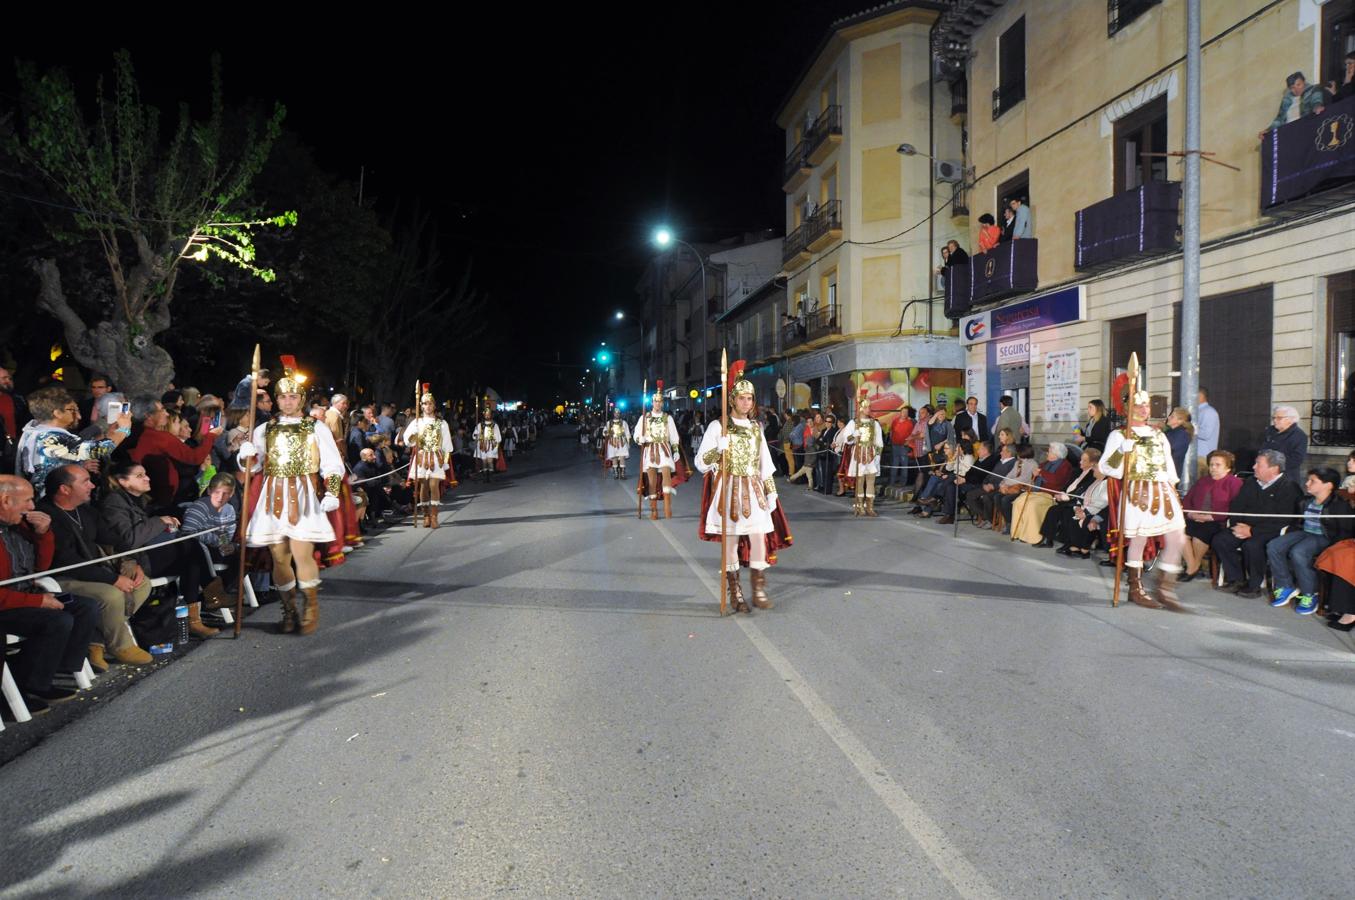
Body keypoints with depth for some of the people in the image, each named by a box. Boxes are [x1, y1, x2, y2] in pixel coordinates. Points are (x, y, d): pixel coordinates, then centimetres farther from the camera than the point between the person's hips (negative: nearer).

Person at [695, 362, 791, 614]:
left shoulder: (756, 428, 12)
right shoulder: (718, 427, -2)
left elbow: (765, 463, 16)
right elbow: (701, 462, -5)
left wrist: (771, 492, 11)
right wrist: (719, 450, -23)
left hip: (753, 490, 4)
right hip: (728, 489, -3)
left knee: (759, 537, -3)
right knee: (730, 539, 0)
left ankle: (758, 590, 10)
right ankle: (735, 593, 12)